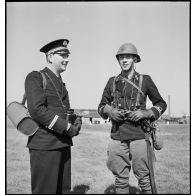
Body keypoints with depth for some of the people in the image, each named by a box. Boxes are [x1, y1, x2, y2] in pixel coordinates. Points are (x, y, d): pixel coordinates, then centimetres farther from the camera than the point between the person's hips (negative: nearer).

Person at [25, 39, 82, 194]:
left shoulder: (61, 83, 19)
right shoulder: (35, 77, -6)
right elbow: (37, 110, -18)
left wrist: (76, 121, -1)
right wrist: (67, 127, -17)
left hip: (64, 144, 8)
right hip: (45, 146, -8)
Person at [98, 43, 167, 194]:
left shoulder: (145, 80, 4)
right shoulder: (112, 82, 10)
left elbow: (161, 104, 10)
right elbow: (101, 106, 16)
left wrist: (146, 113, -8)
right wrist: (109, 111, -7)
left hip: (139, 135, -2)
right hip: (117, 136, 2)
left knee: (144, 179, 4)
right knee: (120, 179, 9)